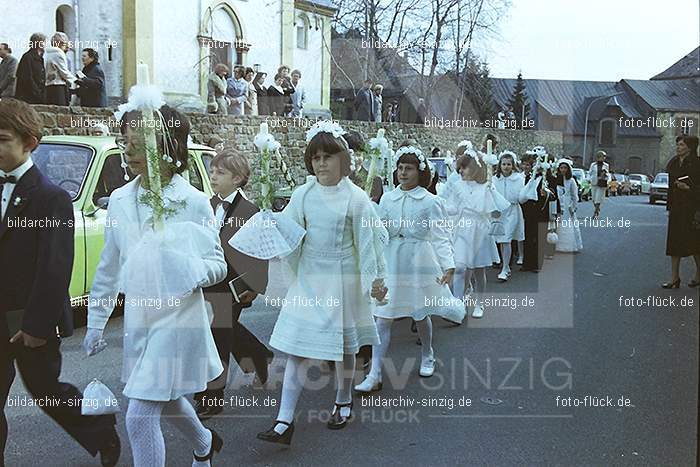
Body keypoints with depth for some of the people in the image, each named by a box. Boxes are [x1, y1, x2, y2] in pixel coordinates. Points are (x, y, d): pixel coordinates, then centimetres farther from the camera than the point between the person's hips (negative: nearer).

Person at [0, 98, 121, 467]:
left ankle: (103, 435, 33)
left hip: (30, 321, -5)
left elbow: (55, 269, -16)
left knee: (45, 389, 10)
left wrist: (37, 325, -16)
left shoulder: (51, 198, -14)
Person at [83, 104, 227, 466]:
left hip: (178, 319, -6)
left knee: (140, 417, -8)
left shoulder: (194, 202, -11)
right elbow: (109, 267, 11)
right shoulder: (120, 200, 3)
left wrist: (194, 270, -28)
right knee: (165, 401, 25)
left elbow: (218, 264, -6)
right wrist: (96, 321, 13)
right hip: (138, 320, 6)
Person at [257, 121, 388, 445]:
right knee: (296, 345, -1)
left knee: (343, 346, 12)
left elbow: (368, 241, -3)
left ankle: (343, 403, 36)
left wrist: (376, 279, -2)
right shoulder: (303, 194, 1)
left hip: (342, 278, -2)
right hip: (308, 276, 3)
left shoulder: (354, 198, -7)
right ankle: (284, 422, 3)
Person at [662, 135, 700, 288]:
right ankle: (675, 278, 7)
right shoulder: (673, 163, 11)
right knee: (674, 243, 3)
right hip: (676, 208, 6)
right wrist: (670, 206, 12)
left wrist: (688, 188, -26)